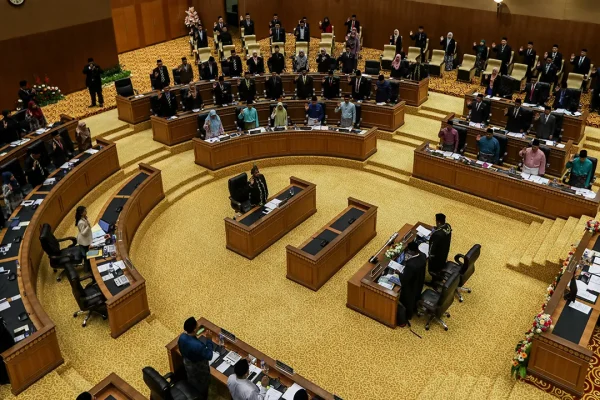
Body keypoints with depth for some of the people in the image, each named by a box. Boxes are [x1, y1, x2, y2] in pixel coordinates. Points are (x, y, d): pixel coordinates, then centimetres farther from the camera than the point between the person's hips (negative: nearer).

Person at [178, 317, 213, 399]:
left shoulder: (182, 336, -22)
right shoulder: (198, 345, -44)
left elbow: (182, 351, -2)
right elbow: (209, 356, -28)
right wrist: (209, 340, -27)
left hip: (187, 364, 7)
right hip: (199, 368, -7)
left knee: (191, 382, 34)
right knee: (202, 387, 23)